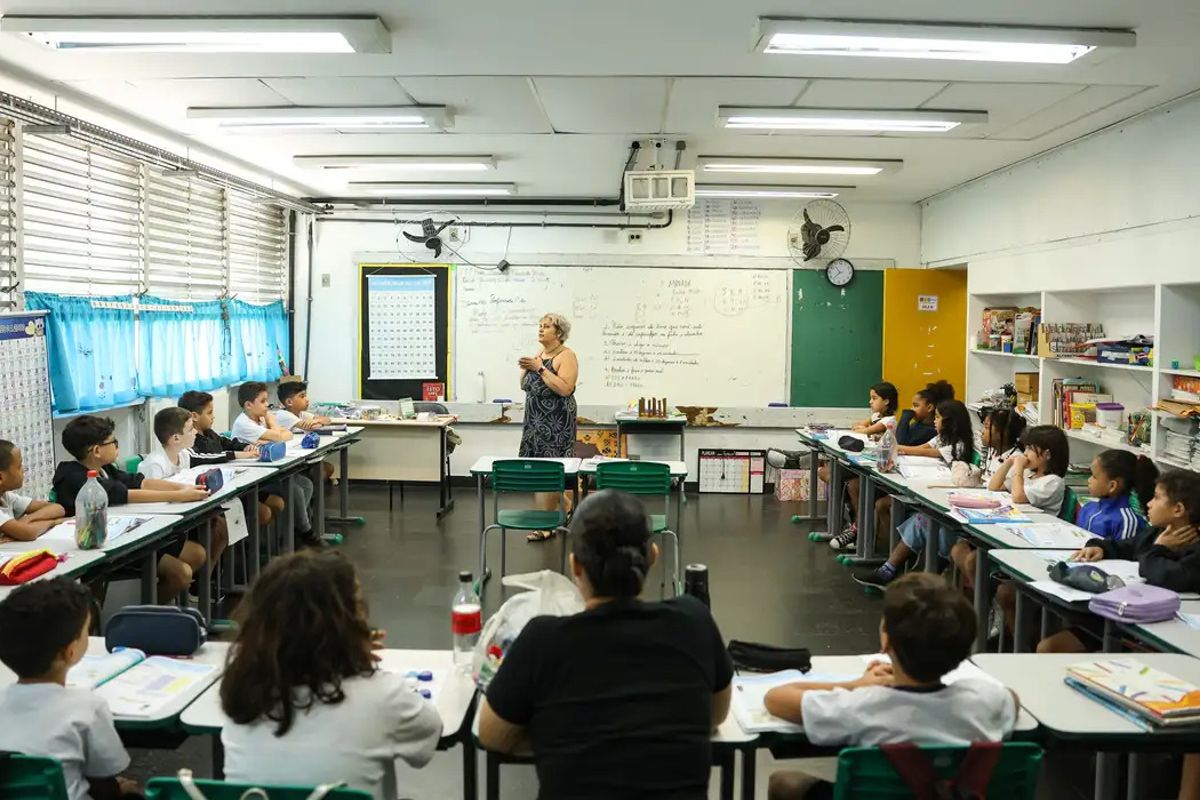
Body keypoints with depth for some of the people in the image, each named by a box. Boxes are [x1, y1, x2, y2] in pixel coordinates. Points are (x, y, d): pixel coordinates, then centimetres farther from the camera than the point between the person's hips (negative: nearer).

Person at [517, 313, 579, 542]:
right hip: (535, 420, 8)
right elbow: (525, 386, 19)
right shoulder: (537, 355, 16)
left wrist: (540, 369, -18)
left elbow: (565, 388, -20)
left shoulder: (566, 356, -7)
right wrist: (525, 369, 0)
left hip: (556, 422, -8)